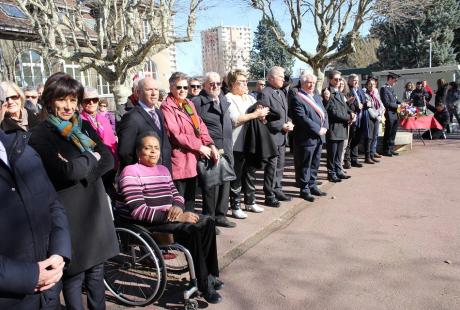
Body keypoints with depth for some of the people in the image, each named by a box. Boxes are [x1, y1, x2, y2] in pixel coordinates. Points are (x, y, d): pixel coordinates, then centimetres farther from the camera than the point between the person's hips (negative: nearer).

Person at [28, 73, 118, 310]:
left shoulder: (84, 126, 9)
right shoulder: (40, 135, -9)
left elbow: (108, 159, -1)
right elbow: (67, 171, -22)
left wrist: (81, 168, -16)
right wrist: (92, 158, -6)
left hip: (95, 208, 5)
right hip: (69, 213, -5)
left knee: (96, 270, 16)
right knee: (74, 274, 7)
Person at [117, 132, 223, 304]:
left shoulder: (163, 169, 13)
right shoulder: (131, 172, -13)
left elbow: (176, 195, 17)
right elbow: (139, 212, -22)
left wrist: (177, 207, -9)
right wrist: (176, 216, -24)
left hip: (169, 216, 8)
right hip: (148, 224, -8)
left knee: (207, 222, -6)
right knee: (192, 230, -25)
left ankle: (209, 273, 3)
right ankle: (203, 283, -10)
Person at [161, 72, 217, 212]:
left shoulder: (189, 104, 15)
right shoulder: (167, 107, -9)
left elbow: (200, 126, 10)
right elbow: (175, 134, -17)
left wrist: (211, 145, -5)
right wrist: (200, 147, -14)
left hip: (193, 159, 8)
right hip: (179, 160, -7)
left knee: (190, 198, 16)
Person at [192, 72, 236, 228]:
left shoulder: (223, 100, 16)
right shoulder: (197, 102, -7)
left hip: (226, 151, 7)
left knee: (225, 184, 13)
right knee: (210, 186, 1)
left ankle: (221, 215, 26)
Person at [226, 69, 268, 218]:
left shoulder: (250, 98, 15)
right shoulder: (228, 98, -7)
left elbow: (263, 111, 10)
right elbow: (235, 119, -19)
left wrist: (262, 114, -14)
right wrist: (255, 114, -16)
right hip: (237, 144, -7)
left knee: (250, 174, 17)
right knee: (237, 177, 2)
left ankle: (250, 202, 31)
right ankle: (235, 206, 12)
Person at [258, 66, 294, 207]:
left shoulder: (281, 93, 15)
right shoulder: (264, 94, -14)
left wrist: (289, 122, 0)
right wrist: (282, 126, -17)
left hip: (282, 136, 9)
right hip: (271, 136, -8)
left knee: (280, 166, 15)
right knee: (271, 167, -1)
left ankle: (277, 191, 28)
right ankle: (269, 196, 10)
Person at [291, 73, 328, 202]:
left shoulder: (317, 97, 16)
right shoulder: (297, 99, -12)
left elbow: (324, 113, 15)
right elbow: (302, 118, -19)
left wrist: (324, 127, -2)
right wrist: (318, 129, -17)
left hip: (319, 137, 8)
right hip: (306, 138, -8)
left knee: (315, 164, 16)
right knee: (305, 166, 3)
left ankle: (312, 186, 28)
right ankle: (304, 190, 13)